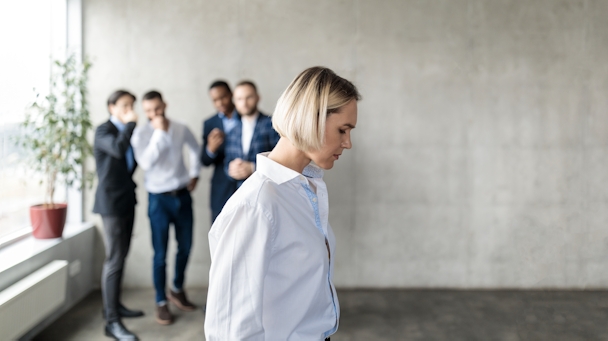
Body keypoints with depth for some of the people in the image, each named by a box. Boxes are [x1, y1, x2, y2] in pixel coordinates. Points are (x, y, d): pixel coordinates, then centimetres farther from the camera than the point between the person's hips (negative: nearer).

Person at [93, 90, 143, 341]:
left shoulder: (126, 130, 12)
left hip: (127, 199, 8)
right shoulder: (103, 131, -10)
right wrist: (130, 124, -19)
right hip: (111, 201, -8)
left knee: (121, 256, 15)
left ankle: (114, 304, 28)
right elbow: (118, 148, -31)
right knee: (114, 260, -10)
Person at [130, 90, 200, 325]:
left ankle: (177, 290, 35)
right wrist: (159, 132, -23)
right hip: (159, 199, -3)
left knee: (185, 247, 14)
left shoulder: (181, 129, 0)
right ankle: (161, 302, 16)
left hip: (182, 195, 4)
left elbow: (194, 148, 20)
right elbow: (146, 162, -24)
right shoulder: (141, 134, -9)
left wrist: (195, 174, 13)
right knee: (160, 253, 1)